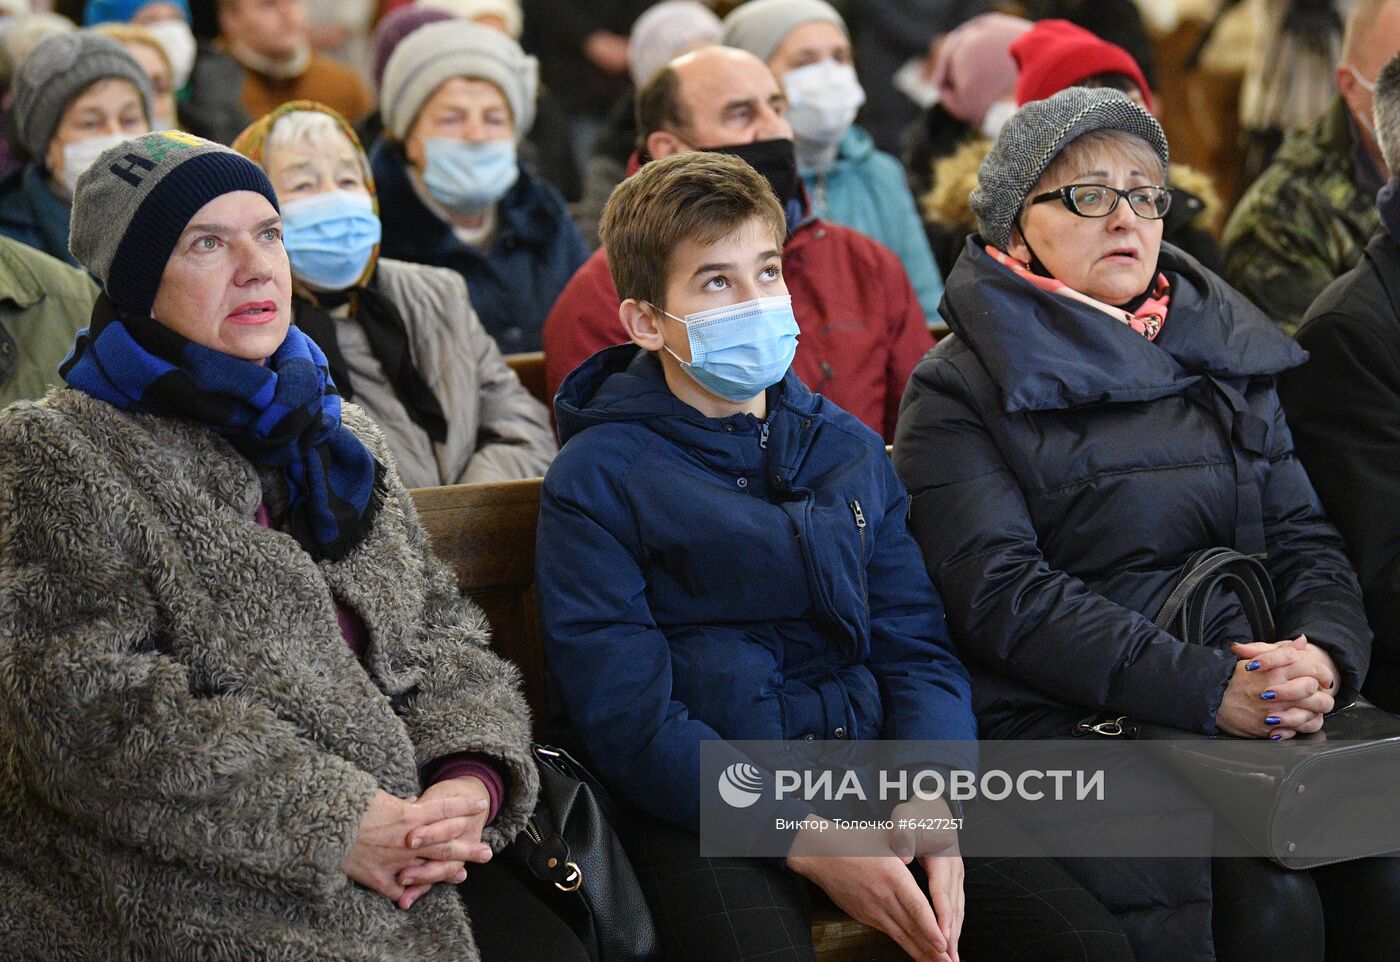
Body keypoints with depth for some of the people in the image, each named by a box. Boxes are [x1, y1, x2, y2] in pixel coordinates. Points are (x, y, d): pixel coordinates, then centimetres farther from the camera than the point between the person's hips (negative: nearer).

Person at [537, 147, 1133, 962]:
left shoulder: (849, 448, 16)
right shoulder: (596, 481, -1)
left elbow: (917, 647, 11)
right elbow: (629, 719, -9)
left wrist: (929, 802, -10)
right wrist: (806, 841, -18)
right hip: (703, 803, -4)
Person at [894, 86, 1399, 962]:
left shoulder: (1228, 356, 21)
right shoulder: (962, 390, 4)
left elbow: (1306, 539, 16)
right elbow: (1002, 593, -9)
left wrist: (1326, 654, -8)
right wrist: (1203, 688, -18)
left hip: (1251, 715, 5)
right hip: (1063, 722, -5)